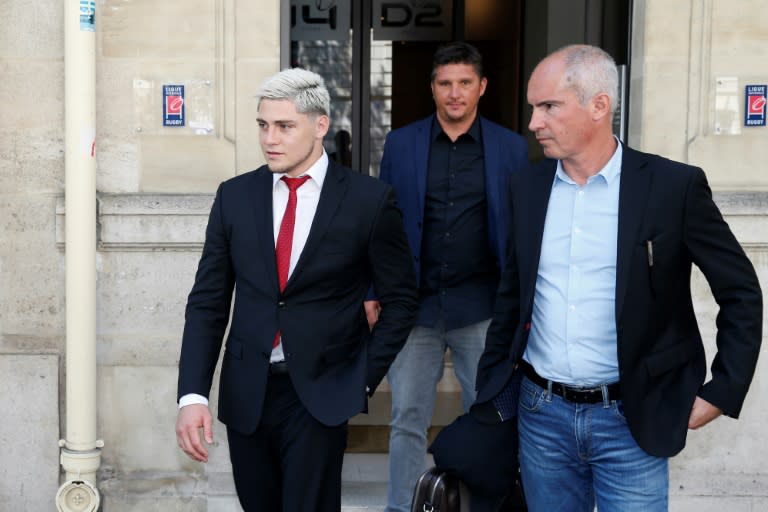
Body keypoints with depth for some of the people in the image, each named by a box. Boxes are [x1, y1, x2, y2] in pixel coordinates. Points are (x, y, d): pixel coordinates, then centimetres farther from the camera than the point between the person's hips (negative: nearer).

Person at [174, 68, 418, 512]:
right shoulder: (234, 196, 2)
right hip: (245, 393, 4)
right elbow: (208, 301, 2)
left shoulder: (370, 200, -7)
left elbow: (400, 299, 2)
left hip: (321, 394, -3)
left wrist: (364, 377, -4)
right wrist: (193, 395, -7)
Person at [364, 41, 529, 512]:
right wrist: (373, 292, 2)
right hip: (415, 302, 1)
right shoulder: (400, 144, 4)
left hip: (482, 306, 0)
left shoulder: (511, 147, 1)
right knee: (408, 420, 6)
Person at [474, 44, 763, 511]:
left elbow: (741, 291, -2)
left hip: (631, 420, -3)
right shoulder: (527, 188, 4)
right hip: (541, 414, 4)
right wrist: (490, 388, 14)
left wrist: (722, 392, -6)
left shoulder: (674, 185, -9)